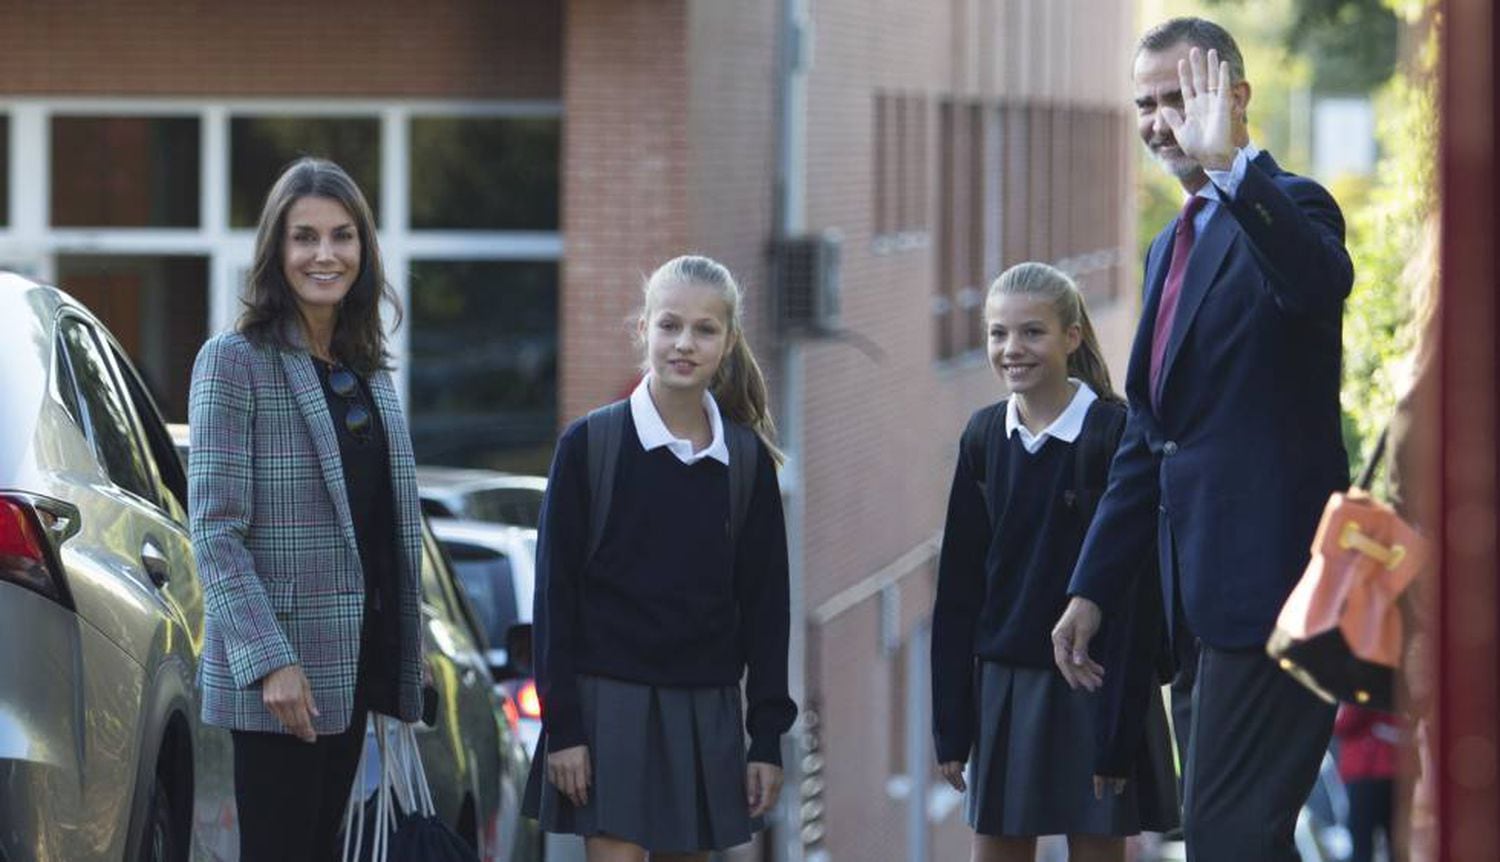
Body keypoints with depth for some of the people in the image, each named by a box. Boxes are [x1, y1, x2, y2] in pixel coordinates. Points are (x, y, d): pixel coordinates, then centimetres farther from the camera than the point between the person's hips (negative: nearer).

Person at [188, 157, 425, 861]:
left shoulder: (368, 371, 13)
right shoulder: (235, 361, -9)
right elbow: (214, 531, -14)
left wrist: (405, 656, 16)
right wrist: (269, 662, -21)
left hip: (355, 664, 7)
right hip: (277, 674, -7)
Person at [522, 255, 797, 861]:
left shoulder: (748, 461, 4)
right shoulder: (589, 446, -4)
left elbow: (764, 602, 8)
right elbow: (555, 593, -4)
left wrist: (767, 736, 5)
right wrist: (561, 726, -8)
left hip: (705, 714, 3)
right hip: (610, 703, -3)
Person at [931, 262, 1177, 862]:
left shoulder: (1115, 434, -10)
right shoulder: (984, 438, 5)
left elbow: (1139, 590, -11)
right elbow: (957, 591, 9)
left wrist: (1120, 730, -14)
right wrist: (951, 723, 6)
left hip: (1093, 692, -5)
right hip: (1004, 684, 5)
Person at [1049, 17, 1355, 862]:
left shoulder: (1286, 208, -7)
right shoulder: (1175, 245, 20)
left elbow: (1322, 282, -33)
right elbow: (1148, 440, 24)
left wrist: (1229, 165, -39)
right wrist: (1093, 590, 21)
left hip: (1271, 573, -9)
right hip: (1215, 598, 10)